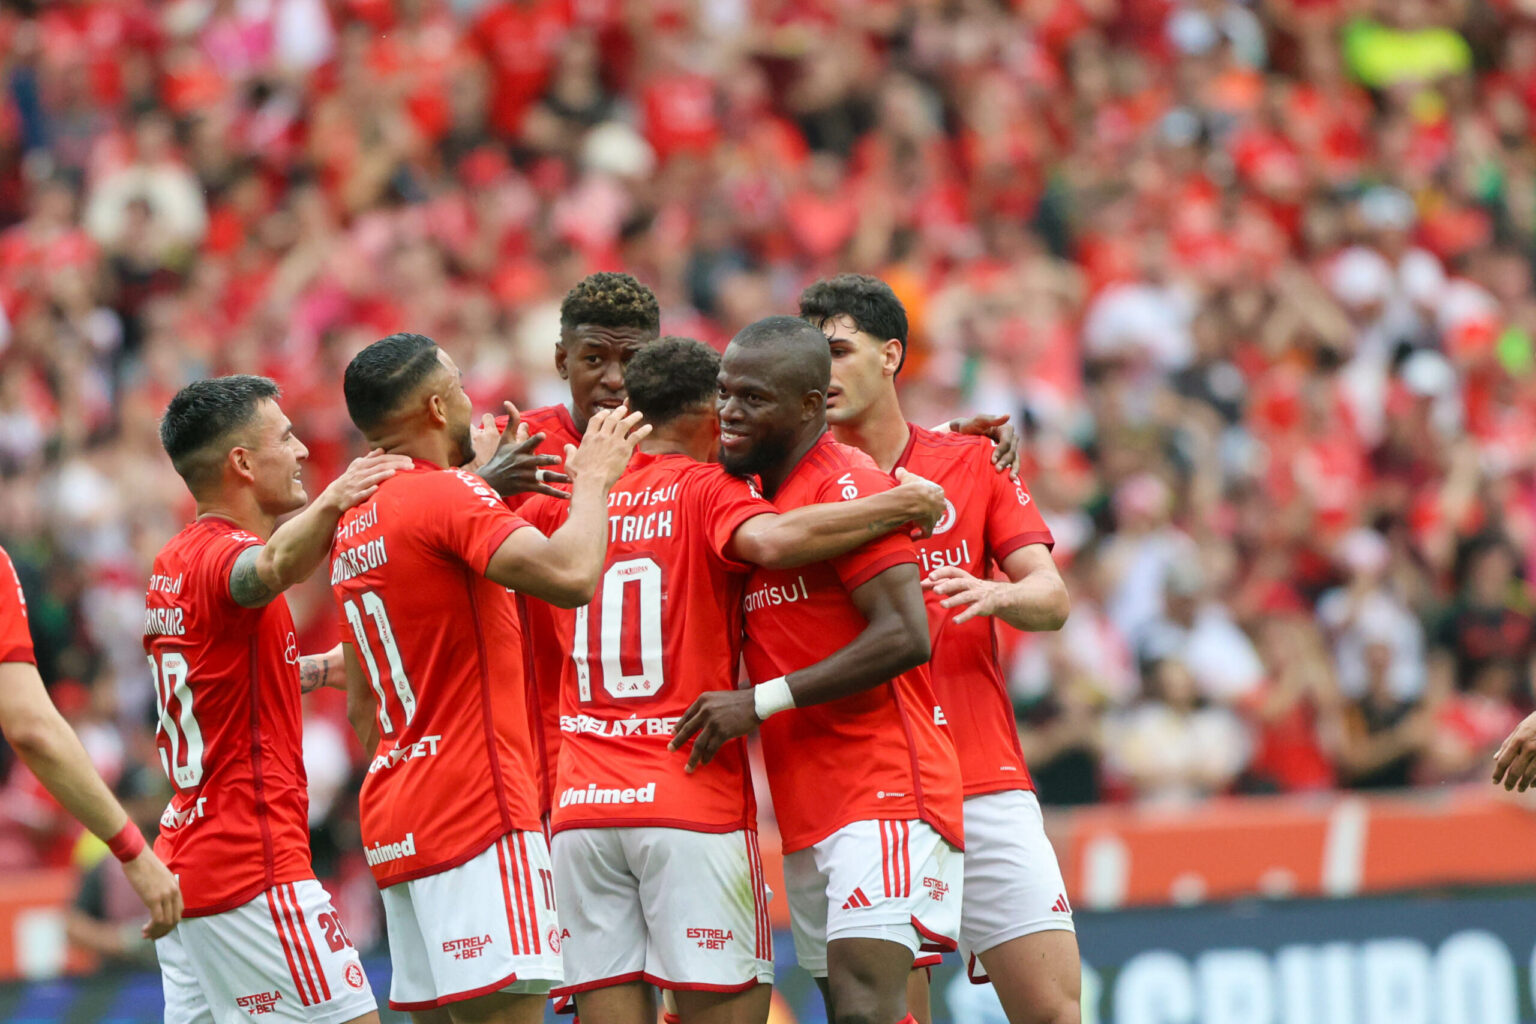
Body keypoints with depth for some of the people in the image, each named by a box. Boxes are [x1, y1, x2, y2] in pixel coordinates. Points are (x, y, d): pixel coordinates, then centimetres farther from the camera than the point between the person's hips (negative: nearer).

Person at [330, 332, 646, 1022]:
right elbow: (570, 576, -26)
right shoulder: (447, 496, -11)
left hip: (396, 828, 9)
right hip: (478, 811, -9)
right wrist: (592, 480, -9)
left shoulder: (352, 528, 18)